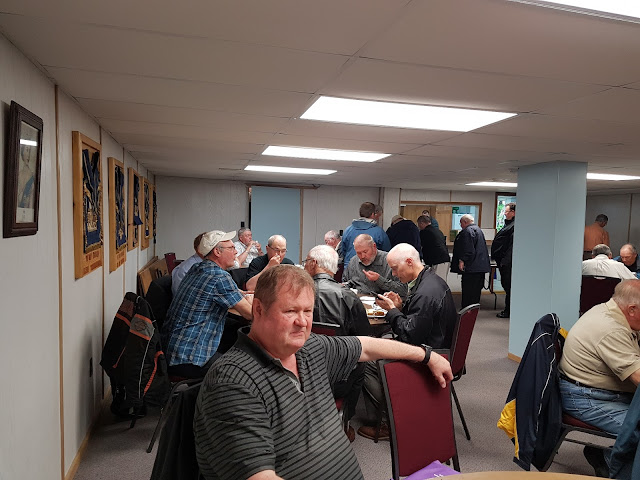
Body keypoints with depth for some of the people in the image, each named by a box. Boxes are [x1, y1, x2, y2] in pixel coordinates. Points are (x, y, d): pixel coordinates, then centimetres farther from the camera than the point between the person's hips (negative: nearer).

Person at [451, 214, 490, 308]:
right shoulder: (478, 229, 20)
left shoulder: (468, 231, -13)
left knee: (468, 290, -6)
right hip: (481, 266, 11)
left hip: (471, 267, -11)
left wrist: (462, 260, -20)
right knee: (476, 289, 14)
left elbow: (468, 249, -22)